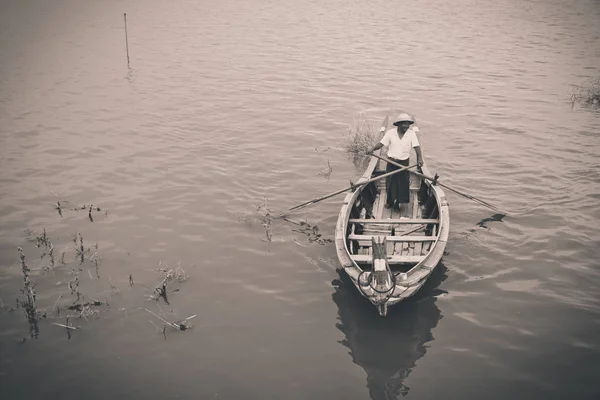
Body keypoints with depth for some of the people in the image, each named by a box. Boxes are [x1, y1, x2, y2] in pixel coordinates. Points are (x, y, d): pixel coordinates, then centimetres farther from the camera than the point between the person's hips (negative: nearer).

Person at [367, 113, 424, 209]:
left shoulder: (412, 133, -7)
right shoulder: (390, 132, -5)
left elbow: (416, 146, -15)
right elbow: (381, 143, -6)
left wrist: (420, 158, -30)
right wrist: (373, 149, -24)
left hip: (404, 163, 0)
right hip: (391, 162, 1)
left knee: (403, 182, 2)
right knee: (390, 182, 8)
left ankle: (399, 202, 19)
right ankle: (390, 201, 28)